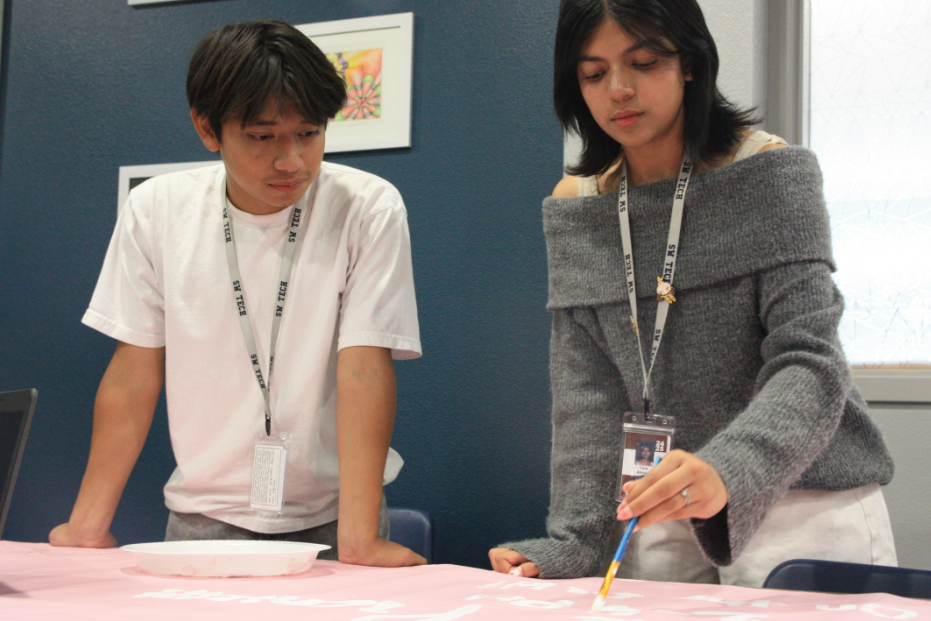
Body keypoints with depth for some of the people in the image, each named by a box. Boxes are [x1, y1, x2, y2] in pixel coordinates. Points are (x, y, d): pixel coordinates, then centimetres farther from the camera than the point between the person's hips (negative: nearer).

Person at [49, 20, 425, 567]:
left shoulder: (369, 209, -10)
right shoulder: (155, 210, -3)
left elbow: (364, 367, -16)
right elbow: (136, 370, 1)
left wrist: (358, 538, -23)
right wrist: (88, 524, -1)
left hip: (326, 516, -1)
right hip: (203, 518, 2)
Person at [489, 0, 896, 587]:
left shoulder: (770, 173, -9)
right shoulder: (575, 206, 3)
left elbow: (808, 365, -19)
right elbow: (586, 392, -1)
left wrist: (727, 471, -37)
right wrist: (574, 541, -13)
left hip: (803, 514, -3)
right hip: (664, 522, 3)